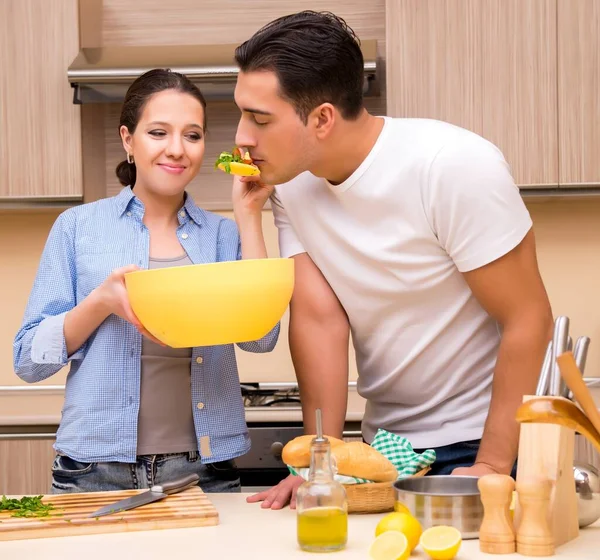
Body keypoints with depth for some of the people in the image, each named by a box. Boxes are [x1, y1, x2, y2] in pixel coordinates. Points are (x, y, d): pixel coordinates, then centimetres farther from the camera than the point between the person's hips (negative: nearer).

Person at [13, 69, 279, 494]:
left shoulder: (221, 235, 8)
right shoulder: (78, 227, 4)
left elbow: (260, 337, -7)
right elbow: (29, 359, 1)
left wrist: (247, 214, -6)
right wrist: (102, 301, -16)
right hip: (98, 472, -1)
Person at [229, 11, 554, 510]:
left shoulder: (455, 167, -22)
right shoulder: (290, 182, -5)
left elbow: (528, 319, -19)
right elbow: (319, 319, -8)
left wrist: (490, 468, -21)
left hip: (479, 437, -4)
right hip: (384, 442, 5)